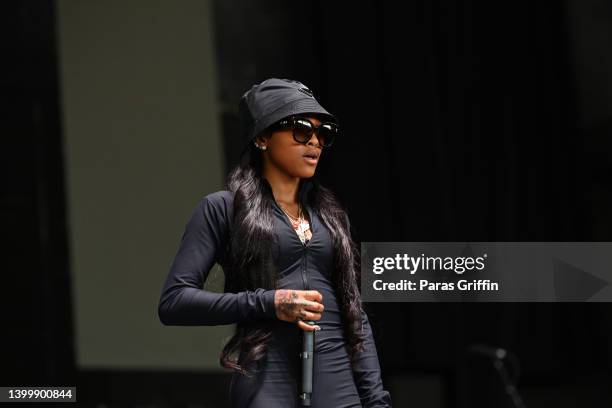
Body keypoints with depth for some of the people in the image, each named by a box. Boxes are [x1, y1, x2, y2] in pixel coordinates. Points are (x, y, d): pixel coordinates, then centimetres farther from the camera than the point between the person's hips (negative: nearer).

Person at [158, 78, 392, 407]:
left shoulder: (330, 213, 17)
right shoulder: (223, 208, 3)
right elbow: (174, 301, -4)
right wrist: (268, 303, -12)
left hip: (339, 380, 4)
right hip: (267, 381, -4)